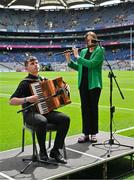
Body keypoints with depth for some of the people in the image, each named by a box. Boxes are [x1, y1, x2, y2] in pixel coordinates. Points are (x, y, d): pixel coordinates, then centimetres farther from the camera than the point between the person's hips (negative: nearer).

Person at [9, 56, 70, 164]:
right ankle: (42, 151, -14)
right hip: (30, 113, -5)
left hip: (46, 111, 6)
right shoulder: (25, 83, -5)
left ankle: (55, 150, -9)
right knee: (42, 121, -38)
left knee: (65, 118, -19)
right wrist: (27, 99, -28)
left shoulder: (44, 80, 12)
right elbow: (12, 101, -13)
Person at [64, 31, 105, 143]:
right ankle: (86, 134, 13)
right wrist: (69, 60, 1)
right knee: (84, 108, 6)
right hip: (83, 84, 5)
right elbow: (77, 67, 14)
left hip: (94, 84, -4)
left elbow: (91, 64, -18)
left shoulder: (100, 51, -4)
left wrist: (77, 56, -13)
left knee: (93, 108, 3)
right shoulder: (83, 51, 13)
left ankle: (93, 133, 14)